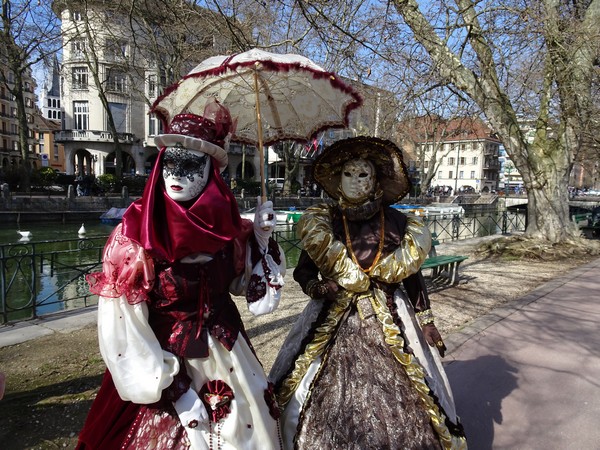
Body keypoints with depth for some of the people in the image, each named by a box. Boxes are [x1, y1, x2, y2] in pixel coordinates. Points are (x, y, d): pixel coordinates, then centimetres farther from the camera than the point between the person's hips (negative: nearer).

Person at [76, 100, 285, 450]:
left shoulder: (225, 222, -6)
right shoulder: (134, 234, -18)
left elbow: (243, 281, 9)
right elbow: (123, 329, -16)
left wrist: (260, 238, -8)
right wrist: (176, 389, -15)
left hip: (228, 355, 4)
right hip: (166, 362, -4)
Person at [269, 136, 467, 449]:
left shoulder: (397, 222, 1)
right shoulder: (321, 221, 0)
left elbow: (412, 276, 6)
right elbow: (303, 271, 3)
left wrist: (427, 323, 5)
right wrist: (317, 287, -17)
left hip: (389, 321, 0)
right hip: (332, 320, 0)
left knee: (393, 404, 3)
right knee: (326, 402, 4)